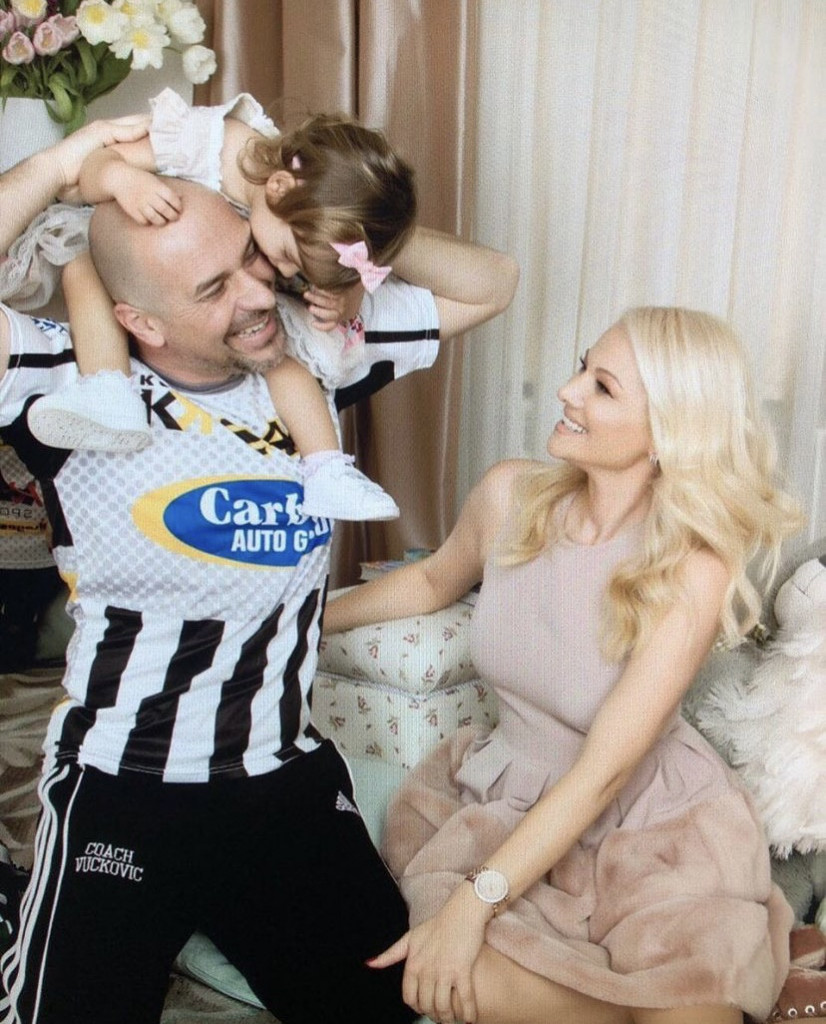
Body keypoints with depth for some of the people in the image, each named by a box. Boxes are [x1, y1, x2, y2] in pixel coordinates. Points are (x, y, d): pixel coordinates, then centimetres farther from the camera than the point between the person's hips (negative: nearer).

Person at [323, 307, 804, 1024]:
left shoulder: (692, 568, -22)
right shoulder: (511, 495, -11)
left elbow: (603, 769, -23)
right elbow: (434, 579, 11)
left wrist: (473, 903, -26)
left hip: (651, 826, -3)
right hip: (507, 798, 4)